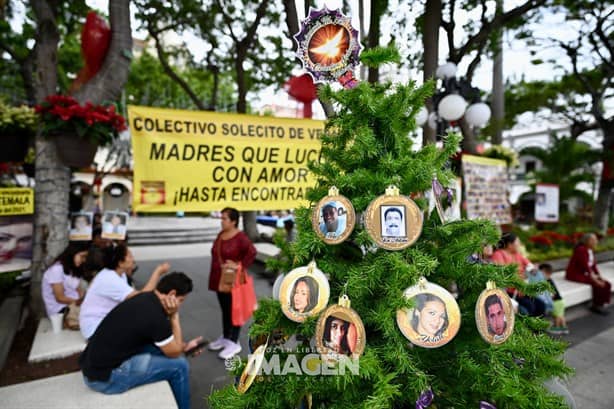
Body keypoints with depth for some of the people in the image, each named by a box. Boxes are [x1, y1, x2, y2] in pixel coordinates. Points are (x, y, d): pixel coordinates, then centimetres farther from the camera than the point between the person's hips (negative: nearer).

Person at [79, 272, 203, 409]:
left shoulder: (144, 298, 2)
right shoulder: (156, 317, -24)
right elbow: (175, 353, -6)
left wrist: (184, 346, 14)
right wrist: (175, 316, -7)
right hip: (106, 378, -9)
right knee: (179, 365, -7)